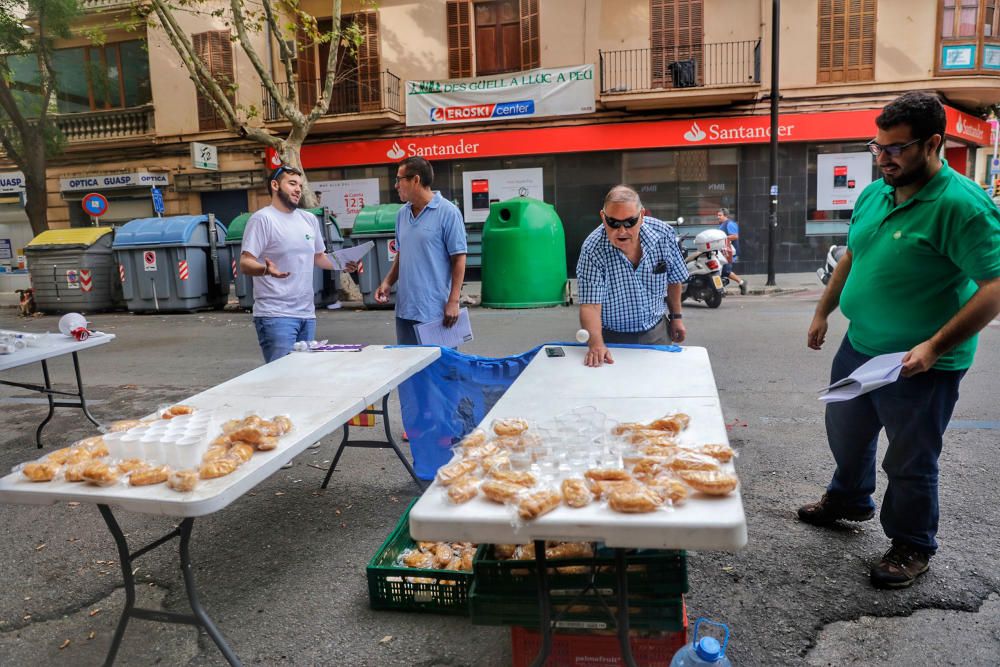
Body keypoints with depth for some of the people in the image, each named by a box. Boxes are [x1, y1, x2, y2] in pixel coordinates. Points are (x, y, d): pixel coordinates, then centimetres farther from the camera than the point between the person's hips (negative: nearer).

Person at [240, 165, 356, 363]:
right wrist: (266, 269, -33)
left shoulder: (309, 219, 15)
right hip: (276, 315, -7)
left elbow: (318, 256, 25)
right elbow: (245, 263, -12)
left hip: (307, 314, 7)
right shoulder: (262, 219, -6)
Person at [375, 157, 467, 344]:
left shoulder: (448, 212, -8)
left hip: (436, 312, -6)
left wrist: (453, 302, -15)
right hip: (405, 309, 7)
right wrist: (388, 283, 6)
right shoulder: (402, 214, 12)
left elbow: (458, 259, -10)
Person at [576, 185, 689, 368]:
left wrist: (676, 316, 13)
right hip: (612, 339, -3)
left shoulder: (664, 234, -13)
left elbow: (674, 279, 5)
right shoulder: (592, 251, -24)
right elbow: (590, 305, -30)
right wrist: (596, 344, -45)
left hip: (656, 333, 4)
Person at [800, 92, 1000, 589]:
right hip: (859, 346, 7)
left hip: (921, 366, -7)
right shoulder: (874, 194, 3)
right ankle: (848, 499, 50)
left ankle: (912, 547, 31)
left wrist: (935, 347, -30)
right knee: (846, 432, 24)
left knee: (911, 462, 9)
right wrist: (823, 312, 16)